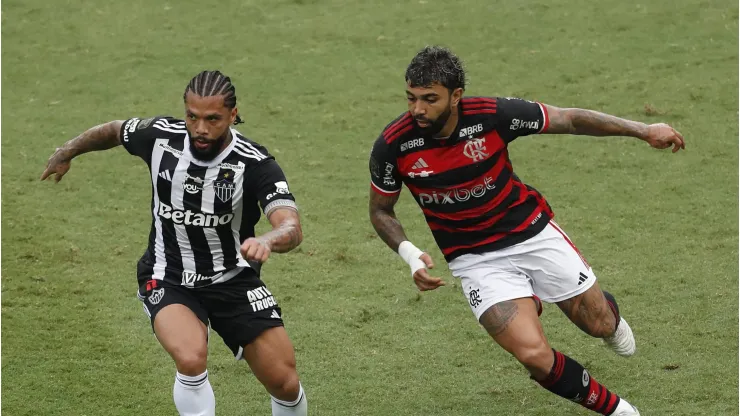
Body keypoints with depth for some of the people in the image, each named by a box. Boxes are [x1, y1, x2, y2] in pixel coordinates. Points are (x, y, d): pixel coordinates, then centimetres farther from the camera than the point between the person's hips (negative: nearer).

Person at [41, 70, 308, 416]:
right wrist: (67, 152, 25)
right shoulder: (160, 137, -15)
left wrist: (266, 241, -58)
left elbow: (292, 229, -35)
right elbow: (114, 131, 9)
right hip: (168, 280, 0)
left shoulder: (255, 164, -22)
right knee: (191, 360, -30)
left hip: (234, 280, 0)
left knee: (286, 385, -3)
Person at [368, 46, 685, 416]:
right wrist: (410, 254, -20)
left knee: (600, 324, 11)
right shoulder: (393, 146, -20)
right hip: (476, 259, -1)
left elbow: (570, 120, -10)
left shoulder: (492, 115, -22)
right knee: (536, 357, -17)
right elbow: (381, 211, -2)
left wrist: (644, 131, -11)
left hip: (533, 233, 1)